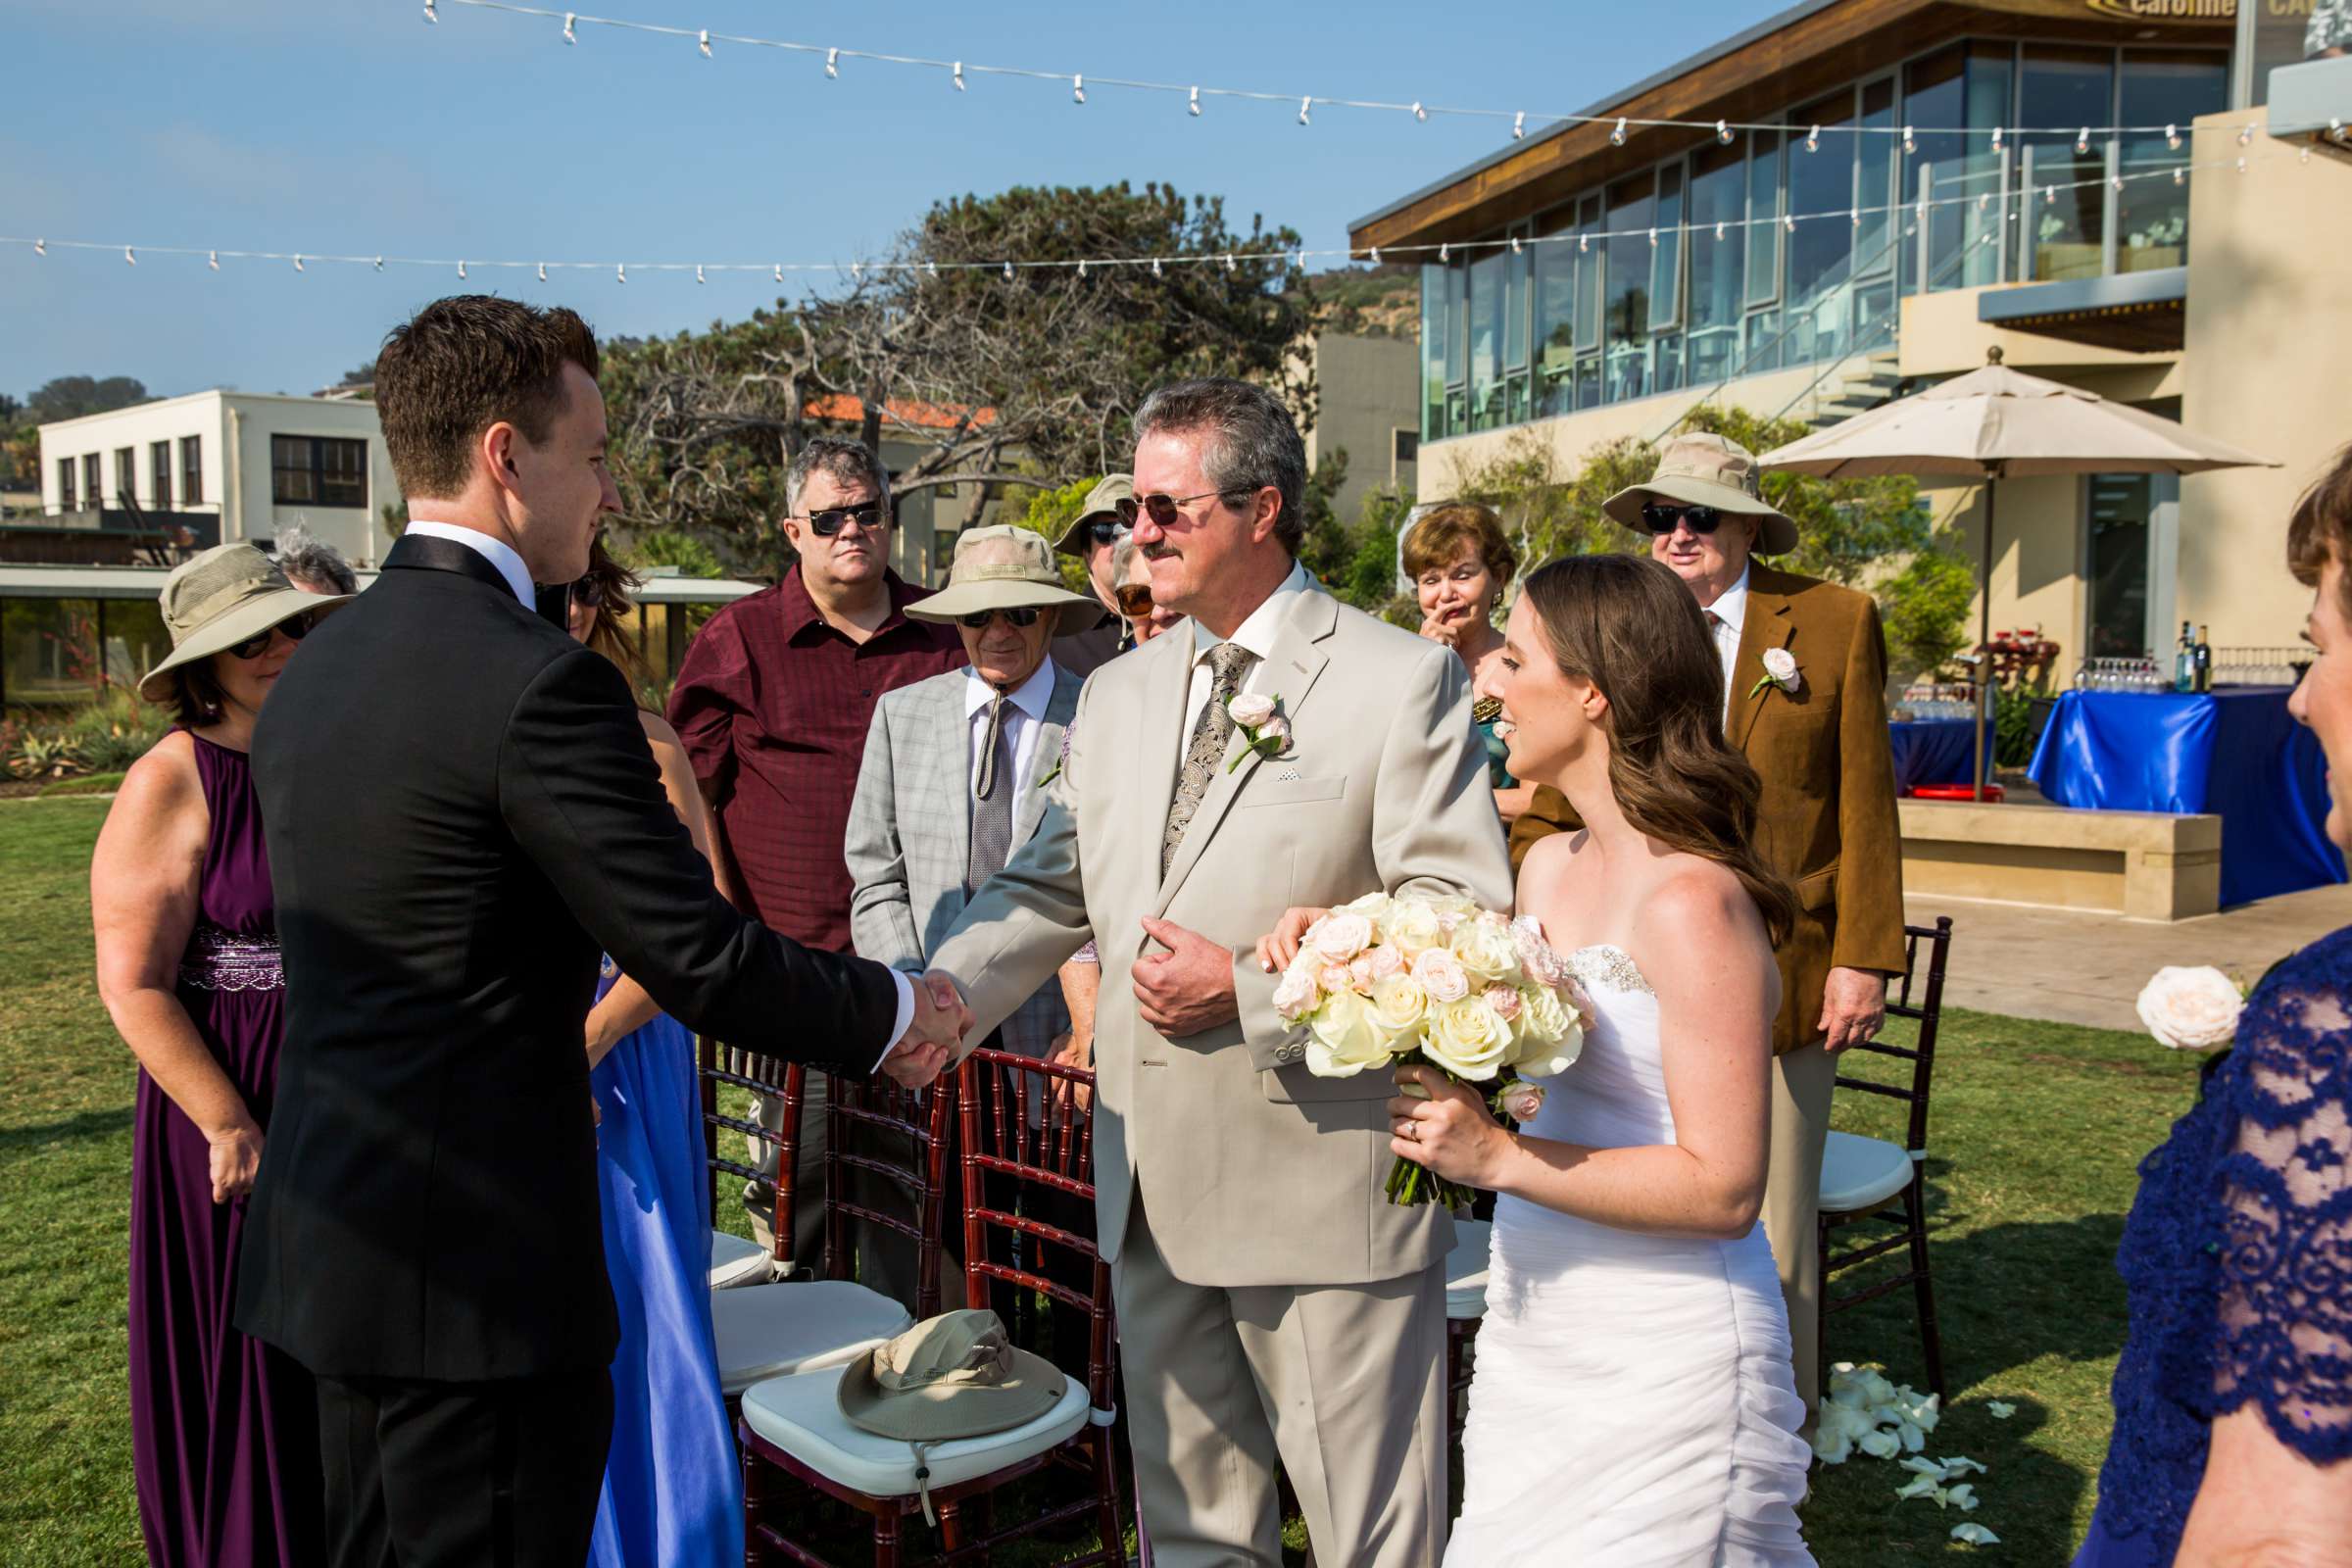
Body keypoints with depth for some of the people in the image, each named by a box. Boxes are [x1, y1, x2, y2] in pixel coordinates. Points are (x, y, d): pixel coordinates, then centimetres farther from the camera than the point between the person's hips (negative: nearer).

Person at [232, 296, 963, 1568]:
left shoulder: (312, 667, 9)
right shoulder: (540, 681, -20)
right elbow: (699, 959, -19)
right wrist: (892, 1013, -4)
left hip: (330, 1240, 9)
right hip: (477, 1268, -9)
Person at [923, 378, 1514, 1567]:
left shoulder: (1403, 681, -8)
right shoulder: (1118, 695, 12)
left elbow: (1464, 914, -15)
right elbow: (1049, 889, 14)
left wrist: (1250, 988, -19)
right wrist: (944, 993, -3)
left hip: (1323, 1186, -6)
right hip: (1152, 1186, 6)